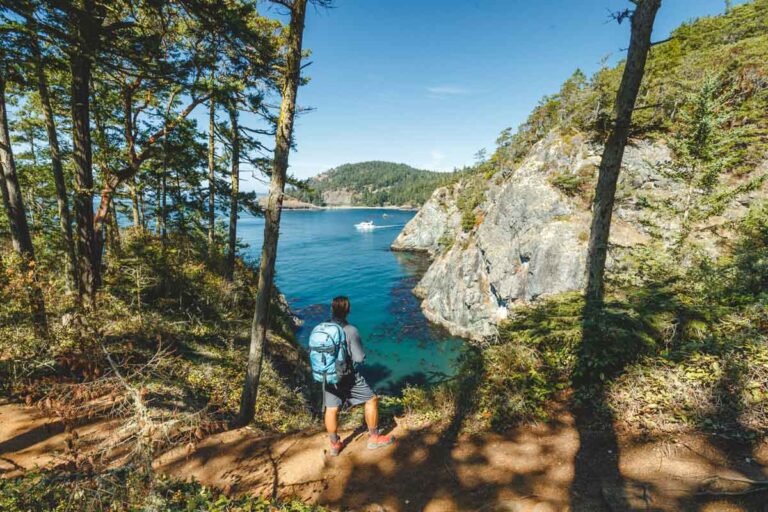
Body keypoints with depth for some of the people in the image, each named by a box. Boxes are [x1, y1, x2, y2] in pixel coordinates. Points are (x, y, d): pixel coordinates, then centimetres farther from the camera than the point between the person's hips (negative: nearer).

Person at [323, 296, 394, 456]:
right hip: (348, 377, -5)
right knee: (371, 400, 12)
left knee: (331, 409, 16)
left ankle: (334, 445, 32)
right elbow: (360, 358, -16)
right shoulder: (351, 331, -22)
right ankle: (374, 438, 22)